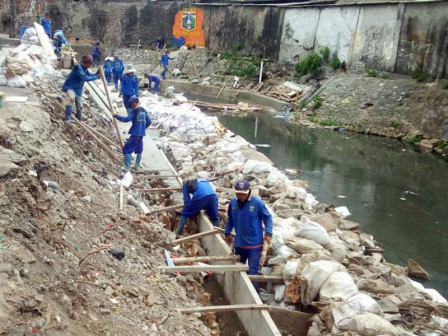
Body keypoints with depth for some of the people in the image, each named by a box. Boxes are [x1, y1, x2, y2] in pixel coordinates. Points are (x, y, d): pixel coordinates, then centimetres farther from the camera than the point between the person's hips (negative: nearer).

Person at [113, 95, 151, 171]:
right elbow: (149, 121, 13)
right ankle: (137, 166, 25)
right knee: (139, 150, 19)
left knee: (127, 149, -1)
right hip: (141, 134, 8)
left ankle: (127, 166, -5)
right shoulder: (144, 111, 10)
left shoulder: (134, 111, -13)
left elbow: (127, 119, -20)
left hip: (135, 134, -8)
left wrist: (117, 116, -12)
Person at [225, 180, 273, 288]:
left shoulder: (257, 203, -16)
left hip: (255, 244, -5)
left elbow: (268, 217, -5)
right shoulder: (233, 202, -3)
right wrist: (227, 233, 17)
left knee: (252, 272, -5)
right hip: (239, 243, 5)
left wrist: (268, 233, -15)